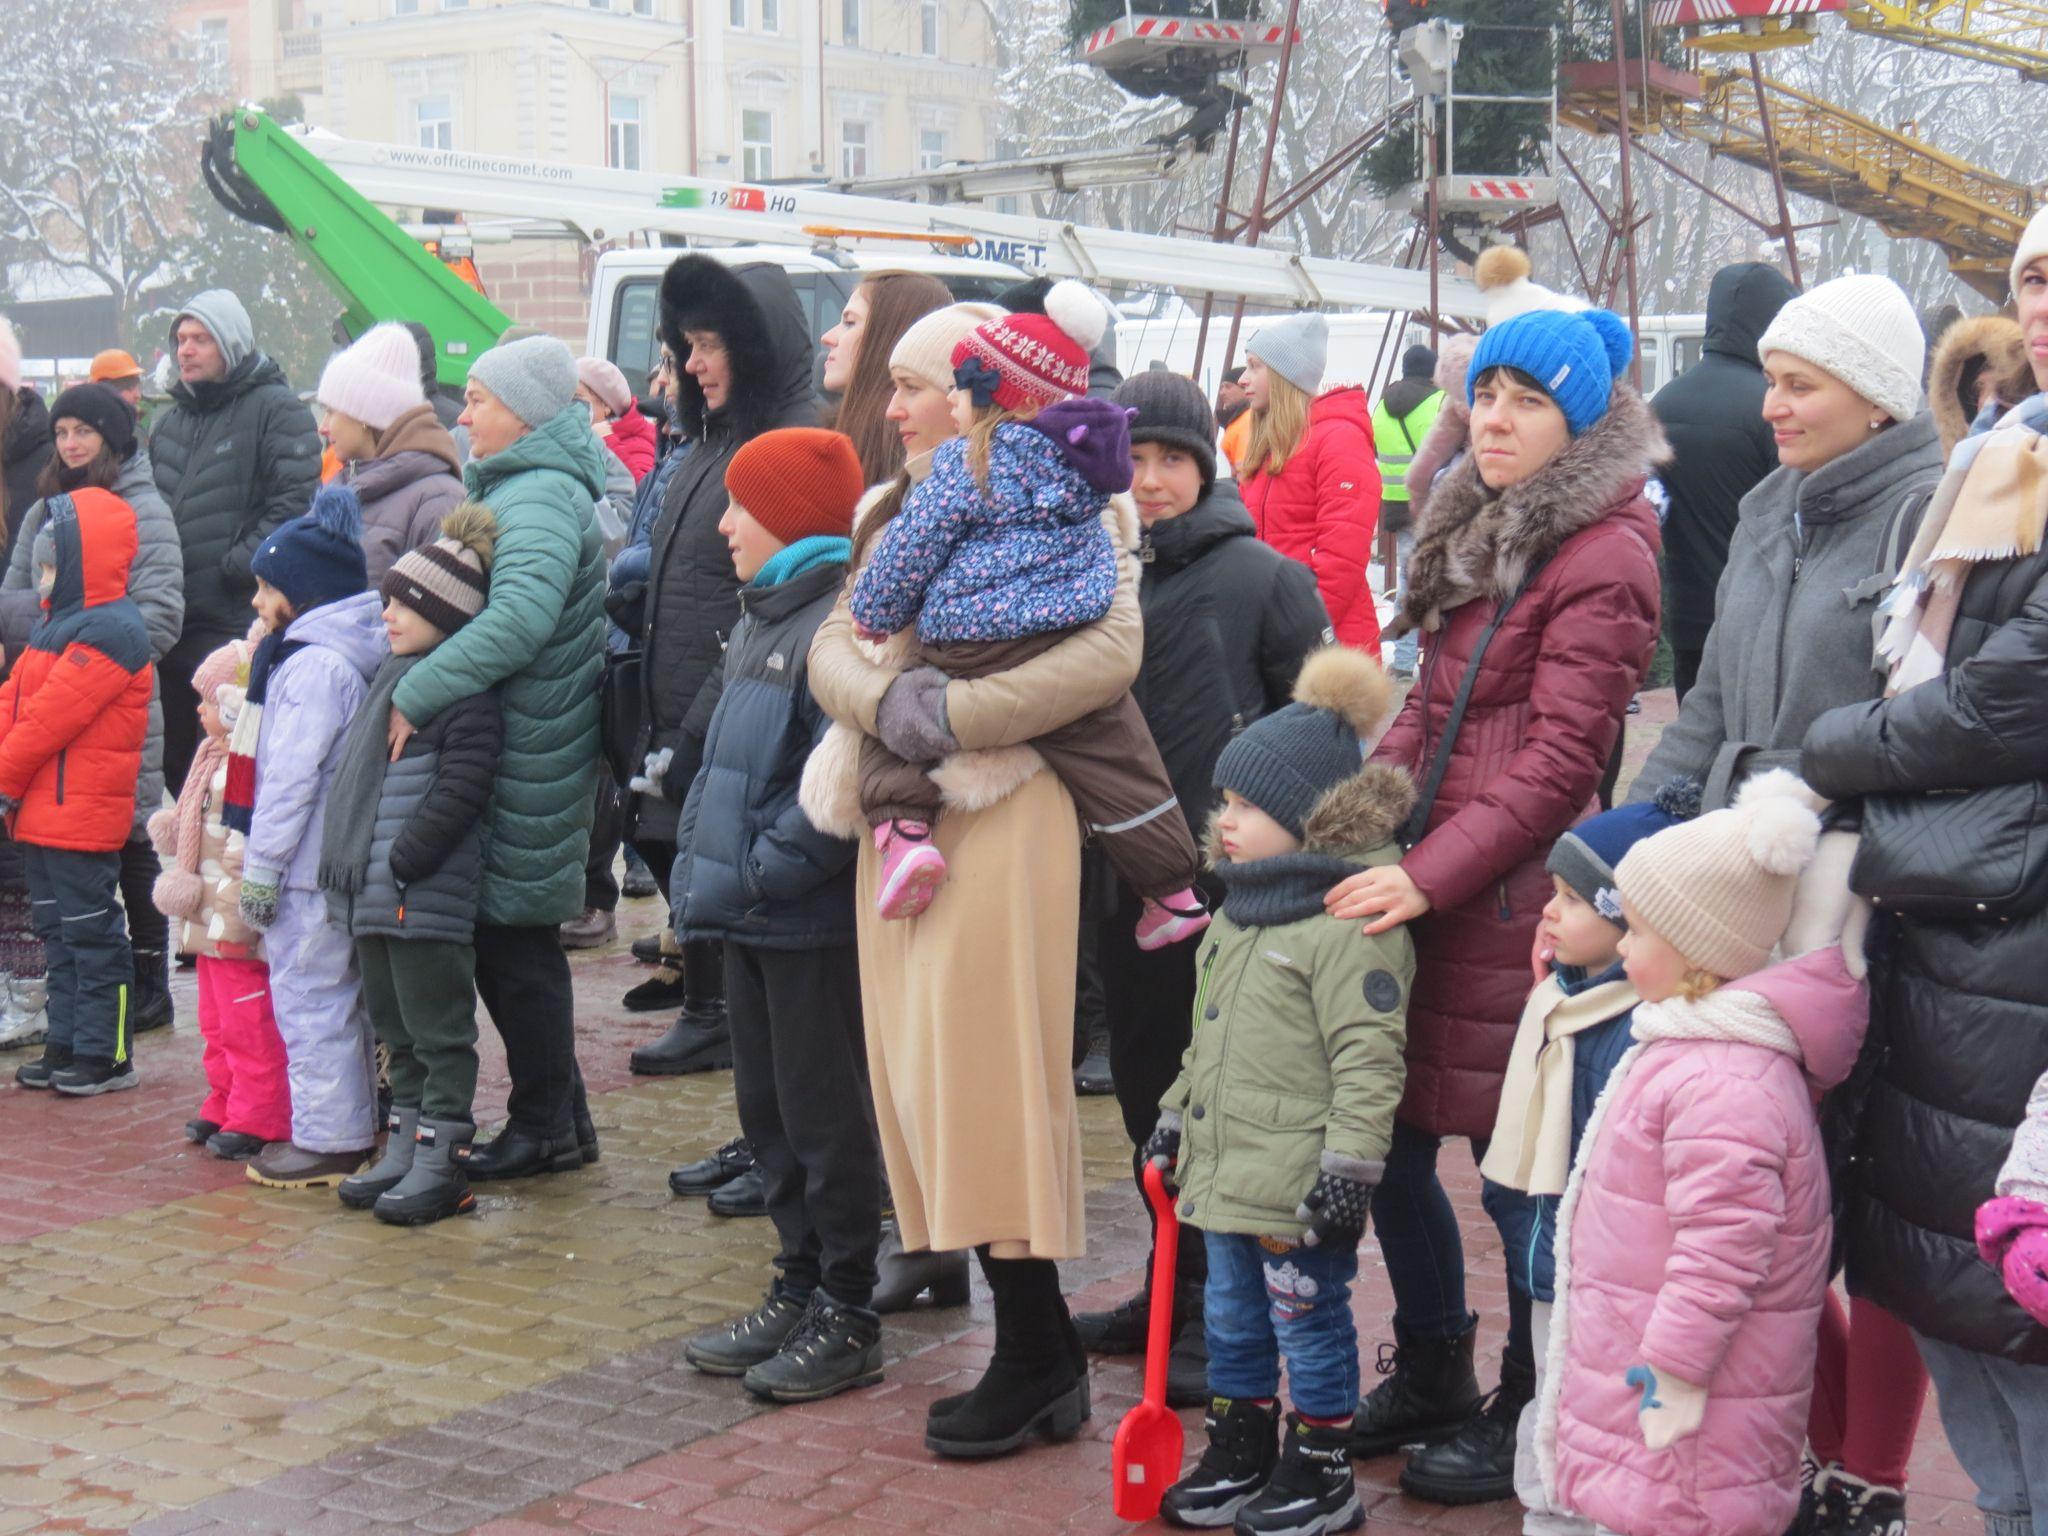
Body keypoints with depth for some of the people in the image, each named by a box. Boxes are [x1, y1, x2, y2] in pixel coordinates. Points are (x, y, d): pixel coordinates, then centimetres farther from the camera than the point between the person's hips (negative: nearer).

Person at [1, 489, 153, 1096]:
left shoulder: (108, 631, -17)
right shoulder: (57, 623, 15)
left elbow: (51, 716, -20)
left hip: (81, 815, -10)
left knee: (91, 933, -3)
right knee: (58, 932, 15)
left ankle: (106, 1056, 4)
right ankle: (65, 1046, 24)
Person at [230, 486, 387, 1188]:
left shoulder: (313, 665, -18)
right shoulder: (349, 655, 12)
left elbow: (290, 777, -20)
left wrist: (259, 867, -15)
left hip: (310, 866, -10)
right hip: (343, 860, 10)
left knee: (309, 998, -3)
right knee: (344, 996, 17)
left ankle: (327, 1140, 2)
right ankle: (355, 1124, 26)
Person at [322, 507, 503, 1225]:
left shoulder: (466, 692, -15)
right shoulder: (393, 674, 14)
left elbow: (460, 789, -21)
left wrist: (402, 860, -19)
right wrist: (350, 860, 15)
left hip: (429, 898, -9)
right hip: (375, 895, 9)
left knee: (439, 1032, 0)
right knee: (397, 1030, 17)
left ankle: (441, 1163, 7)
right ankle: (404, 1148, 27)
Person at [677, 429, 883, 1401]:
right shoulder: (761, 619, 14)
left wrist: (761, 870, -20)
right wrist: (698, 866, 11)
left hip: (815, 925, -9)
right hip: (751, 920, 10)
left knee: (824, 1115, 0)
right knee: (767, 1110, 16)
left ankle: (847, 1319, 11)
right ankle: (798, 1293, 28)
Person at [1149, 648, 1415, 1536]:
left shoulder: (1353, 922, -19)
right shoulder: (1242, 912, 12)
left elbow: (1368, 1057, -21)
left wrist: (1349, 1163, -23)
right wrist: (1177, 1112, 24)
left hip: (1300, 1184, -9)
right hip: (1227, 1164, 9)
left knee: (1307, 1320, 4)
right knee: (1232, 1316, 18)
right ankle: (1238, 1459, 32)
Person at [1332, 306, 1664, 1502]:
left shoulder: (1603, 554, -11)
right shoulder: (1476, 533, 16)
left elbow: (1561, 758, -16)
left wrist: (1429, 873, -20)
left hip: (1515, 895, -8)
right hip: (1423, 880, 9)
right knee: (1390, 1141, 13)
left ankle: (1529, 1417, 19)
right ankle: (1432, 1381, 32)